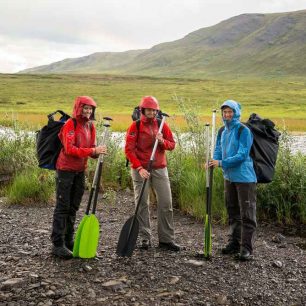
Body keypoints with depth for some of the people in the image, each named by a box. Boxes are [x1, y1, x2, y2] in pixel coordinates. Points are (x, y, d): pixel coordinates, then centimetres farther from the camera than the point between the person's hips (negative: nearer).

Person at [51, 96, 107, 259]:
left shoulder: (90, 126, 8)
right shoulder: (70, 125, -14)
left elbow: (91, 148, 11)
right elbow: (69, 149, -24)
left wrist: (98, 152, -12)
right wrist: (93, 150, -29)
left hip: (80, 170, 7)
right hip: (66, 169, -7)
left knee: (73, 207, 13)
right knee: (62, 207, -4)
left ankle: (68, 240, 23)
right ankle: (58, 244, 0)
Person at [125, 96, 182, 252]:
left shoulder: (162, 125, 7)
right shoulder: (135, 126, -4)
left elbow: (172, 144, 8)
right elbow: (129, 149, -8)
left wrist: (163, 141, -14)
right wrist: (139, 168, -18)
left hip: (160, 169, 3)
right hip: (140, 170, -3)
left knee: (166, 203, 2)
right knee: (142, 204, 3)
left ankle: (166, 239, 10)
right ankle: (145, 238, 14)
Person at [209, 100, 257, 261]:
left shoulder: (243, 130, -13)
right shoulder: (222, 132, 9)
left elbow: (242, 155, -20)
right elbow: (218, 151, 11)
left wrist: (221, 163, -24)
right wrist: (214, 161, -11)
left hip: (244, 177, -8)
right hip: (229, 177, 8)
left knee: (247, 214, -3)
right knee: (233, 212, 17)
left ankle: (246, 248, 2)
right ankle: (234, 243, 28)